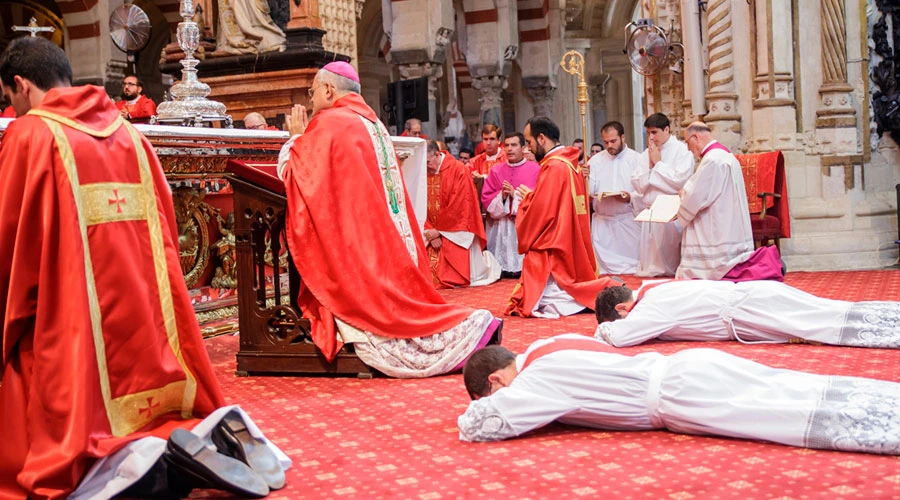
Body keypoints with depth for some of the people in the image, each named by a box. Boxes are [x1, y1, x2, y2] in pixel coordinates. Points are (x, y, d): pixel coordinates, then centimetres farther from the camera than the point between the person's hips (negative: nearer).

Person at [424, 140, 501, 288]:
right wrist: (431, 232, -12)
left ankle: (486, 260, 30)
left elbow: (459, 206, -16)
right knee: (429, 275, 2)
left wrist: (439, 231, -12)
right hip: (434, 232, 5)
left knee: (462, 277, -2)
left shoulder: (458, 170, -13)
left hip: (457, 232, -5)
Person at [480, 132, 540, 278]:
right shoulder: (496, 170, 12)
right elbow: (485, 198, 7)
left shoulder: (535, 169, 2)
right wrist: (501, 195, -11)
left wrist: (515, 194, -13)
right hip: (500, 229, 3)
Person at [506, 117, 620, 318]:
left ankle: (601, 293, -12)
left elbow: (540, 211, -18)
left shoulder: (554, 167, -17)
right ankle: (606, 290, 5)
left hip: (554, 252, -10)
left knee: (538, 305, -10)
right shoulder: (571, 164, 12)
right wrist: (532, 197, 11)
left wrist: (527, 197, 1)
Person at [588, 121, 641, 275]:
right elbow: (589, 192, 3)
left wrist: (631, 197, -22)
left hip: (629, 220, -2)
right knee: (604, 265, 3)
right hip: (602, 222, 2)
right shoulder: (595, 161, 8)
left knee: (632, 267, 0)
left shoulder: (636, 159, 0)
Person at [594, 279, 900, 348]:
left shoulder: (651, 306, -13)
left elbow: (618, 337, -25)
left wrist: (605, 328, -2)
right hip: (752, 297, 8)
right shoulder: (650, 291, 15)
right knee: (849, 317, 8)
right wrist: (613, 327, 19)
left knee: (853, 325, -13)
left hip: (751, 309, -8)